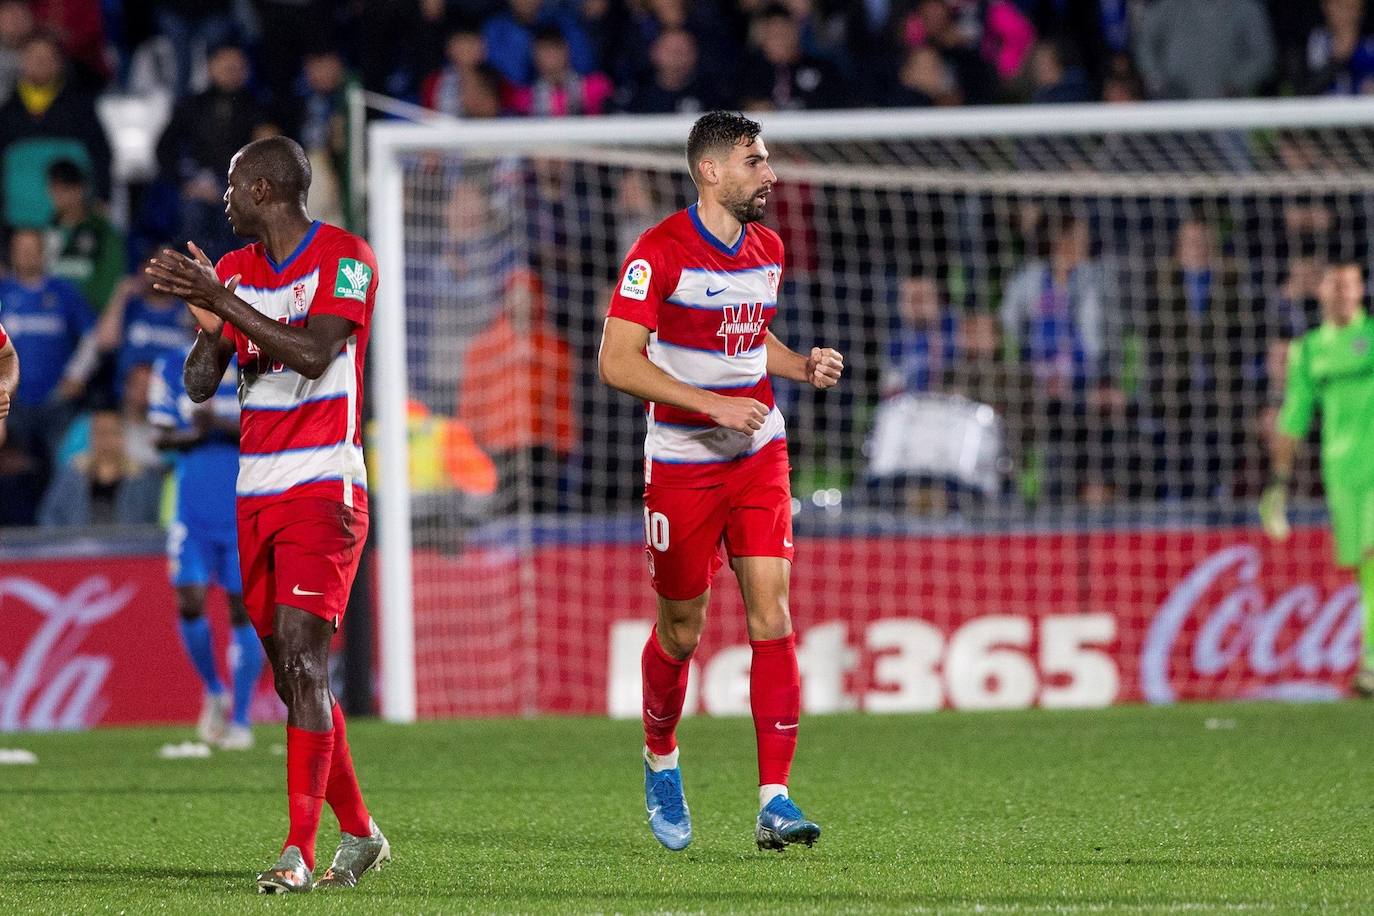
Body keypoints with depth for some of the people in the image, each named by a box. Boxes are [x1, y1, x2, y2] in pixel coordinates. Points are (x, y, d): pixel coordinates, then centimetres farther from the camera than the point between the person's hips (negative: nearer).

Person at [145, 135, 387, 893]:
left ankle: (300, 851, -17)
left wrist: (222, 302, -23)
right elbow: (199, 385, 9)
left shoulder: (346, 259, -6)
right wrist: (207, 322, -10)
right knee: (289, 673, 8)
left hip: (323, 490, -7)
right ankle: (357, 832, 21)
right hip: (256, 495, 7)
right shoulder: (235, 269, 13)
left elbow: (313, 353, -21)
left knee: (302, 659, -16)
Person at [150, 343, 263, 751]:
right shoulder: (173, 366, 5)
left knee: (244, 608, -3)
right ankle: (214, 692, 17)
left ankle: (240, 718, 4)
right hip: (193, 513, 1)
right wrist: (195, 431, -17)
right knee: (189, 603, -8)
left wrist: (220, 423, -23)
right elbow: (162, 436, 4)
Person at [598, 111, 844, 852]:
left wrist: (803, 366, 4)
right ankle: (660, 759, 35)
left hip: (758, 456, 4)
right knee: (681, 630, 6)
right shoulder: (660, 253, -13)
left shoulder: (766, 249, 8)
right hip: (681, 462, -4)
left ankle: (774, 801, -12)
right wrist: (713, 404, -24)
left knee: (772, 614, -9)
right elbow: (617, 362, -18)